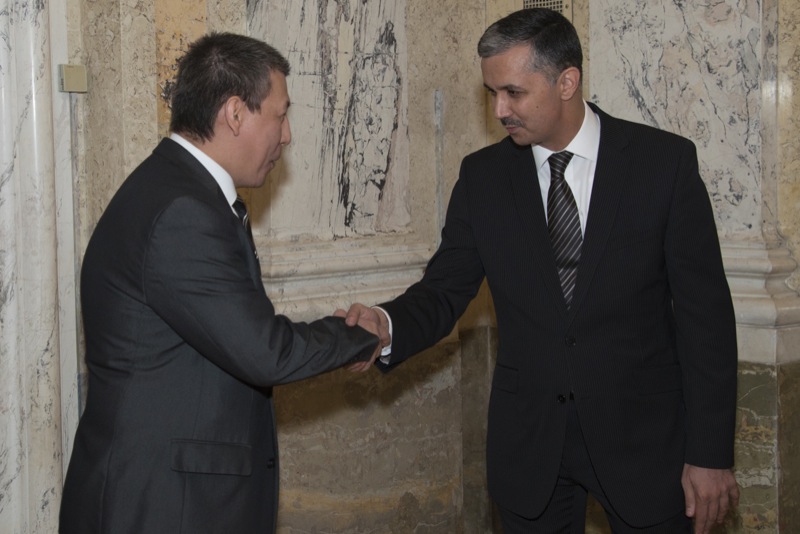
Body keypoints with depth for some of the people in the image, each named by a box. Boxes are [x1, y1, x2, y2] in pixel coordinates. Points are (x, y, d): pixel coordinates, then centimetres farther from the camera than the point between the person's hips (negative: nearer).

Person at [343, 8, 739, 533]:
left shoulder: (665, 161, -8)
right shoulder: (482, 175, 1)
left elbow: (705, 312, -7)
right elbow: (446, 289, 0)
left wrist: (711, 454, -9)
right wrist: (387, 325, -24)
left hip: (643, 436, -2)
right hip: (529, 441, 2)